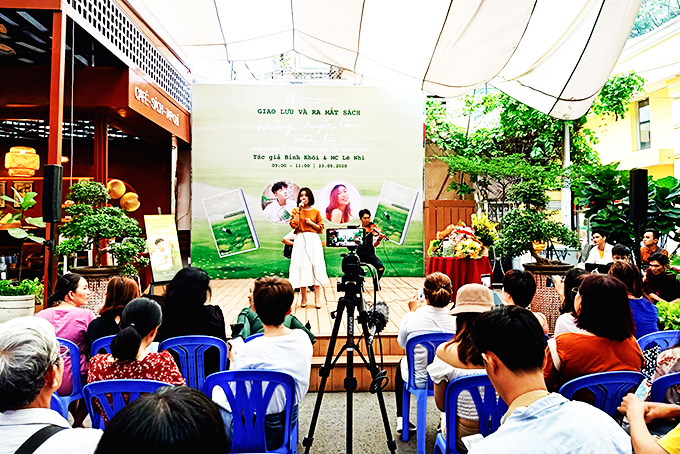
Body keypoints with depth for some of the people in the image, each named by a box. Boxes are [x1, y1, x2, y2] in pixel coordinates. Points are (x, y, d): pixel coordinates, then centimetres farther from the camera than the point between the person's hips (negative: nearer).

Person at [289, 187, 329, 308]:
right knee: (302, 266, -2)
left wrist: (311, 223, -5)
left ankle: (317, 299, -3)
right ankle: (303, 298, 7)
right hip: (300, 240, 0)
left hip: (313, 240, 0)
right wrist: (299, 210, -8)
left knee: (316, 266, -6)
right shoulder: (296, 210, 9)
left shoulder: (315, 212, 9)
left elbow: (321, 228, 10)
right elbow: (294, 225, -7)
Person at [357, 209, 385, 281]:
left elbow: (374, 245, -5)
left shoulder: (373, 228, 4)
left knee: (381, 268, -24)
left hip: (370, 254, 0)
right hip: (359, 254, 0)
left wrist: (379, 240, -25)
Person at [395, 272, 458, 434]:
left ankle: (401, 419, 35)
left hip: (418, 379, -1)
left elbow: (402, 343, 1)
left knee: (402, 363, 34)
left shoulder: (410, 318, -21)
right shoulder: (456, 318, -18)